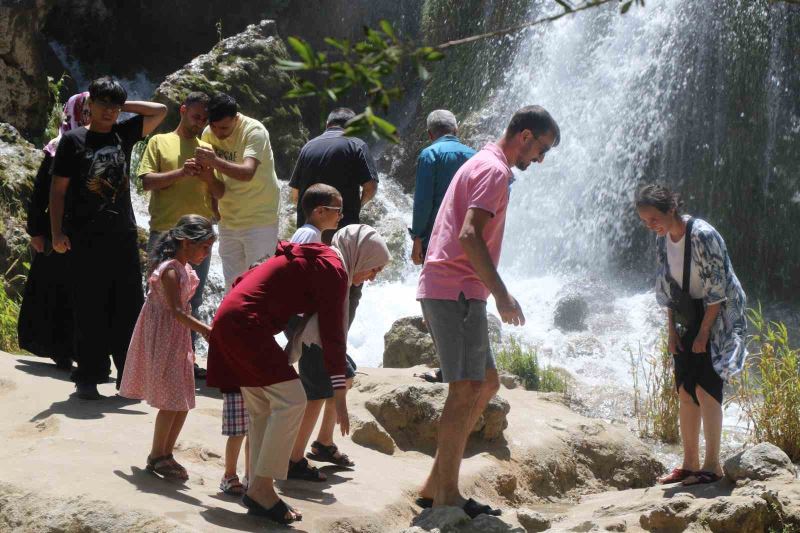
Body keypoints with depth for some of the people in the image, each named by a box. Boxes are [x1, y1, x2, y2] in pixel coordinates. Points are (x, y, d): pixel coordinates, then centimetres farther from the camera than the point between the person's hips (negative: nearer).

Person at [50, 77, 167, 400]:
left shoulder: (124, 134, 11)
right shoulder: (73, 140, 1)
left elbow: (160, 111, 12)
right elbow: (58, 190, 0)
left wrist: (122, 106, 6)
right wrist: (57, 232, -8)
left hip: (123, 236, 4)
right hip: (86, 239, -4)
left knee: (128, 308, 4)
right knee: (90, 311, -1)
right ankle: (88, 379, 5)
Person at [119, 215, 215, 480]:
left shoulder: (185, 268, 8)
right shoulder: (170, 270, -21)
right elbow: (176, 311, -29)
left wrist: (188, 346, 19)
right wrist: (203, 329, -40)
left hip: (178, 339, 9)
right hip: (163, 340, -9)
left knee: (182, 402, 11)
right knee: (172, 401, -5)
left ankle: (165, 453, 21)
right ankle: (157, 455, 8)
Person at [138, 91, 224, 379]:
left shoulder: (206, 149, 16)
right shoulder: (160, 142, 6)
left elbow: (220, 193, 13)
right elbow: (147, 180, -6)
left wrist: (209, 177, -8)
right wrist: (181, 173, -18)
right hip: (164, 233, -4)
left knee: (193, 300, 8)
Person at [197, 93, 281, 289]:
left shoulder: (254, 131, -19)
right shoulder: (209, 134, -1)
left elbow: (247, 173, -34)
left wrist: (215, 162, -47)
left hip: (259, 220, -6)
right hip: (227, 220, 6)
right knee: (232, 285, 12)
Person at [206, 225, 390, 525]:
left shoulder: (316, 259, 22)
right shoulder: (333, 269, -7)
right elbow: (333, 335, -12)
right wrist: (340, 395, -12)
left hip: (230, 322, 10)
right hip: (246, 323, -10)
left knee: (263, 410, 12)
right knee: (291, 399, -11)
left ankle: (258, 492, 13)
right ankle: (261, 489, -11)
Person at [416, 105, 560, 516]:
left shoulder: (481, 165, 23)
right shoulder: (494, 170, -10)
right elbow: (470, 236, -23)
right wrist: (502, 295, -23)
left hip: (443, 289, 10)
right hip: (457, 291, -10)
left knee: (486, 384, 13)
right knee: (466, 389, -8)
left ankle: (436, 484, 12)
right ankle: (446, 496, -5)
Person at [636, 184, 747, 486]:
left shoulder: (703, 236, -21)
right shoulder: (662, 240, 2)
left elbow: (716, 289, -19)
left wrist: (704, 332, -17)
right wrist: (671, 331, 5)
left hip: (719, 316, -7)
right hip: (689, 319, 8)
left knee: (704, 388, -14)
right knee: (685, 391, 6)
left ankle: (713, 466, -8)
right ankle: (690, 464, 14)